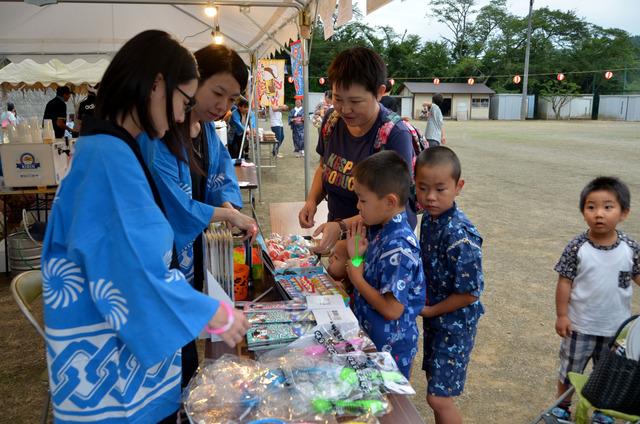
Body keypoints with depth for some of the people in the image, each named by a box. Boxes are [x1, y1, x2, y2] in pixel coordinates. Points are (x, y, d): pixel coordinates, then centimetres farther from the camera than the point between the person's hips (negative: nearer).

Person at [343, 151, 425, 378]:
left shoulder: (398, 247, -29)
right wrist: (355, 257, -9)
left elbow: (392, 309, -27)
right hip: (372, 336, 8)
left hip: (390, 347, -8)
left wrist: (357, 279, -18)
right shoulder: (380, 229, -1)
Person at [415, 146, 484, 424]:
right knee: (436, 384, 22)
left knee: (438, 397, 0)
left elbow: (470, 293, -23)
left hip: (455, 323, -8)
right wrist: (421, 296, 1)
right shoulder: (428, 218, -3)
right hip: (433, 317, 8)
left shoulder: (460, 235, -28)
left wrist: (431, 310, -13)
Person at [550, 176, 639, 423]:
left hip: (618, 326, 2)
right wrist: (562, 315, -11)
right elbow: (565, 282, -12)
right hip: (580, 325, -2)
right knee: (570, 369, 17)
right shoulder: (577, 247, -18)